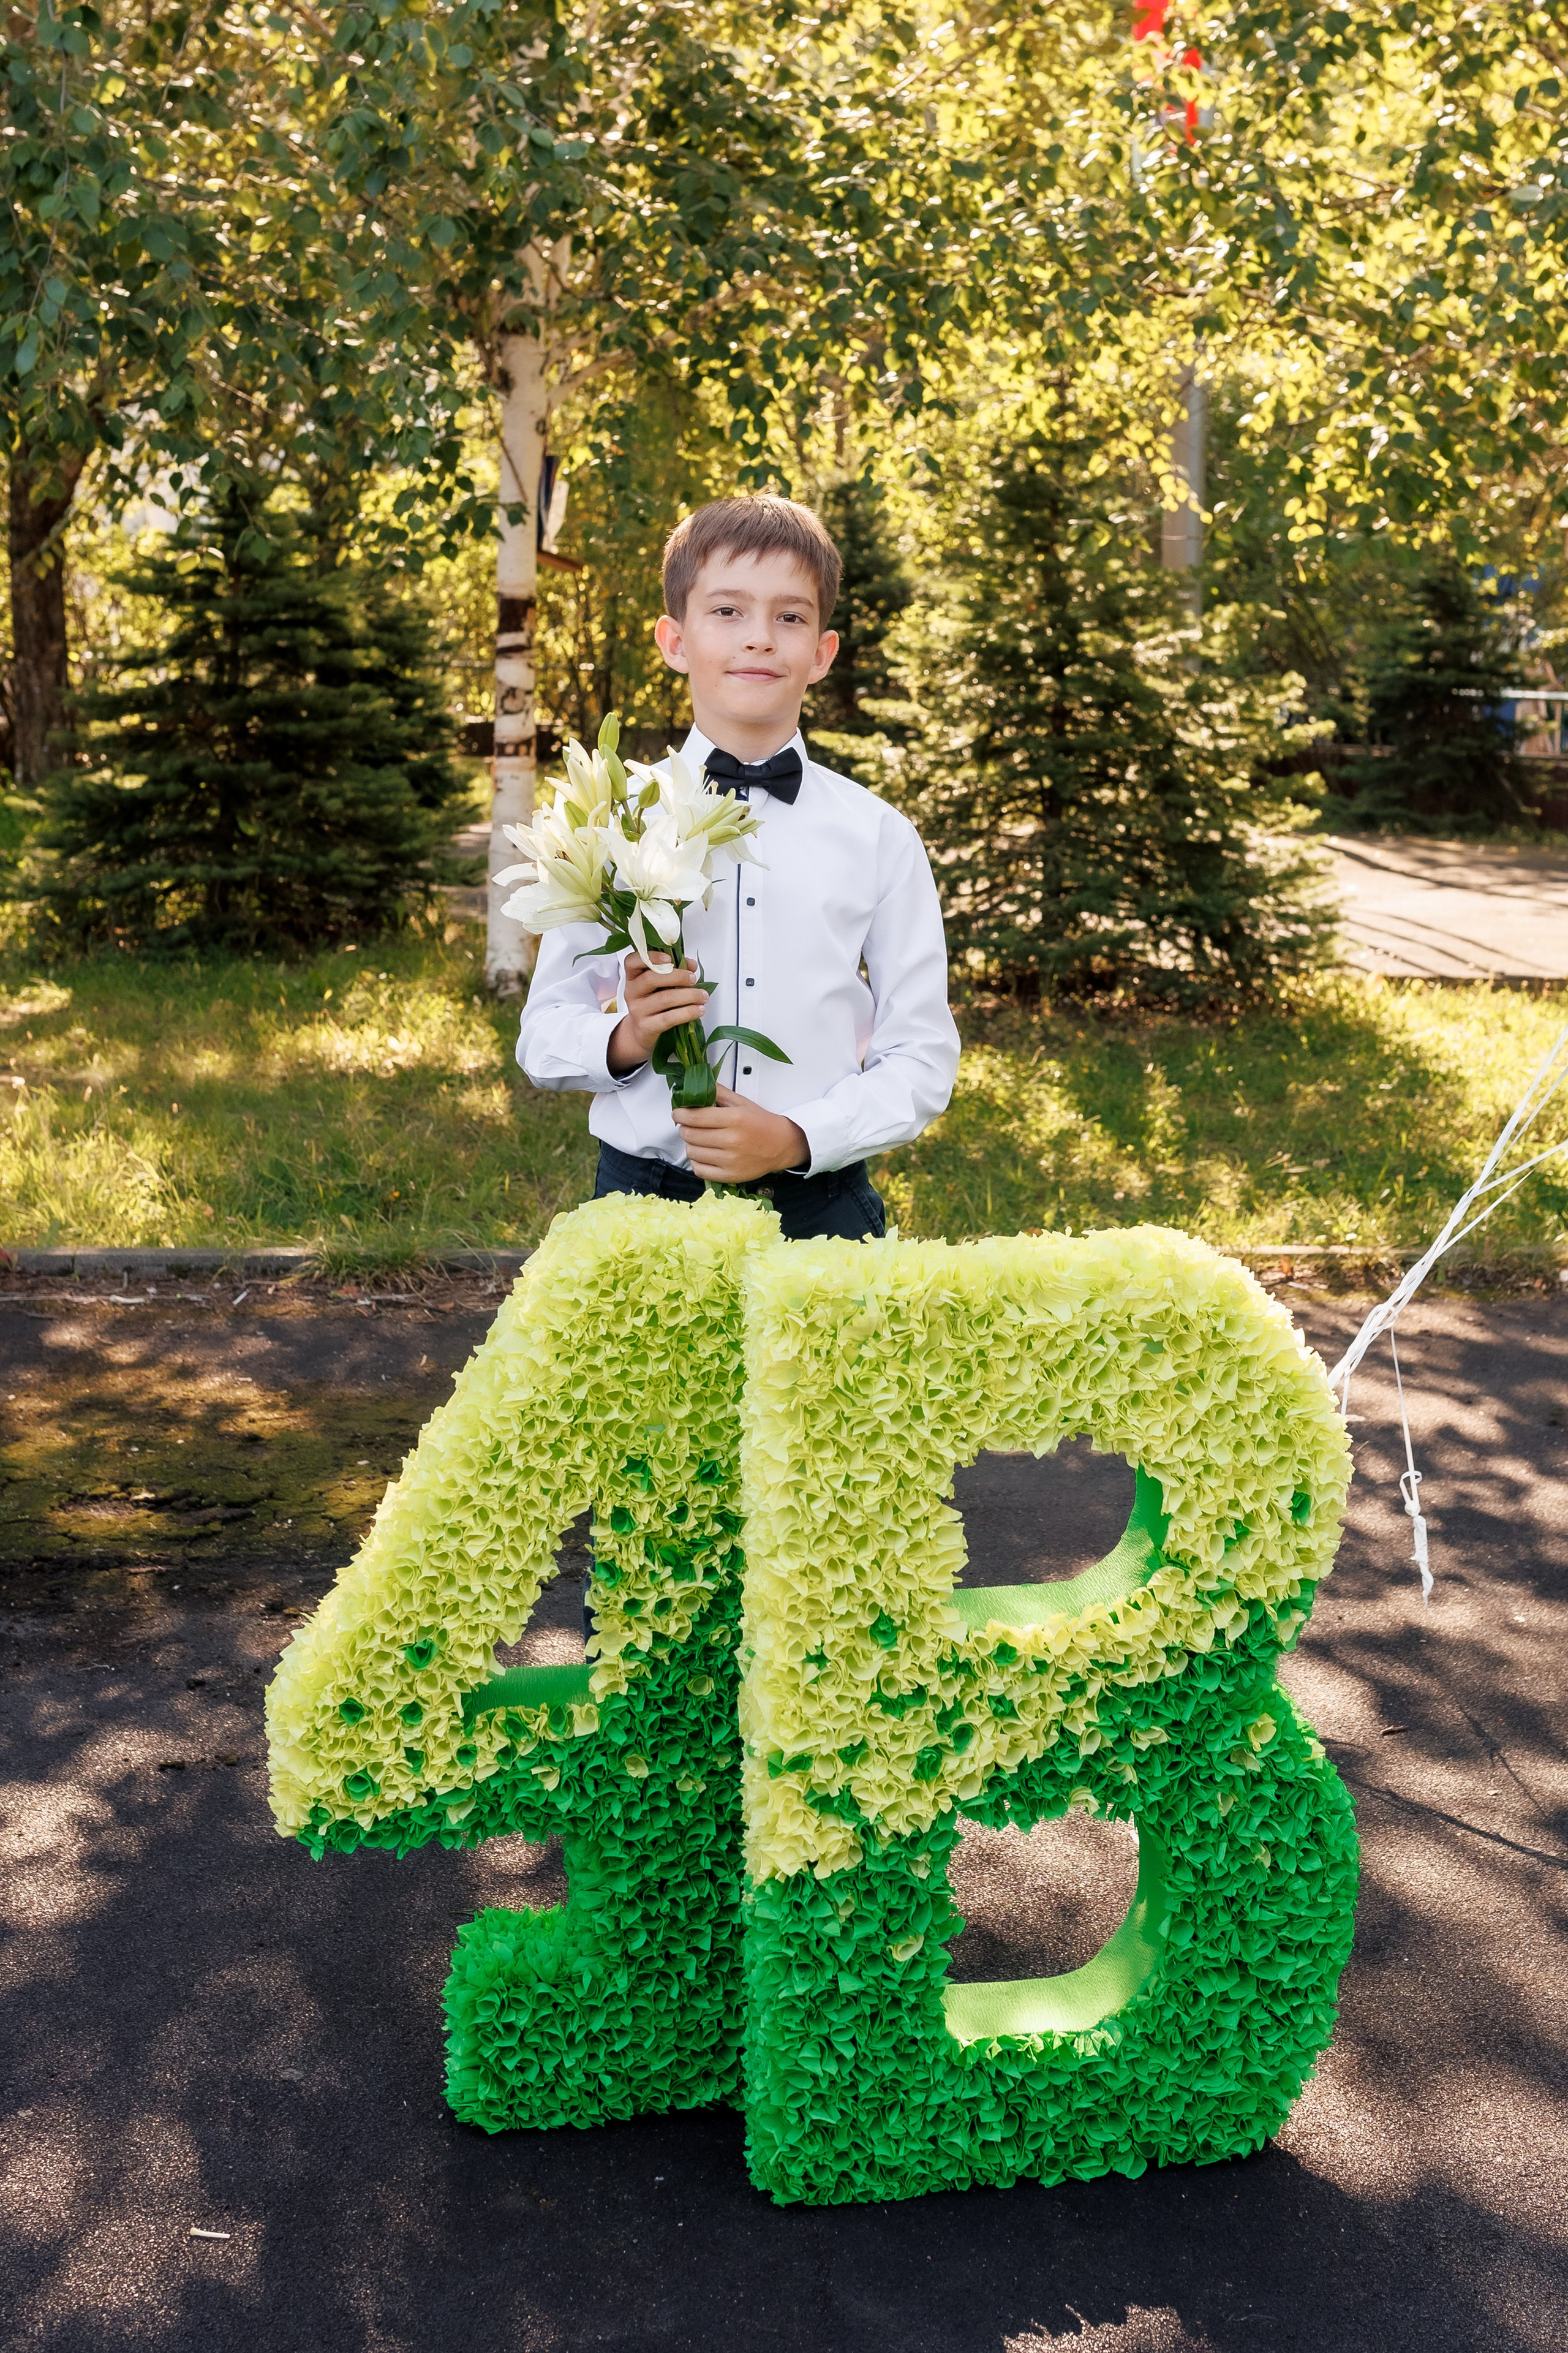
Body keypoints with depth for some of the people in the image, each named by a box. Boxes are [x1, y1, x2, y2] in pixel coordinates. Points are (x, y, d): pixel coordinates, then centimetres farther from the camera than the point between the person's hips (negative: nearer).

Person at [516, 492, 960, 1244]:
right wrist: (623, 1039, -14)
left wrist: (798, 1138, -14)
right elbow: (541, 1037, 7)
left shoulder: (877, 837, 4)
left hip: (819, 1204, 0)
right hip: (643, 1198, 0)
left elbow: (923, 1057, 1)